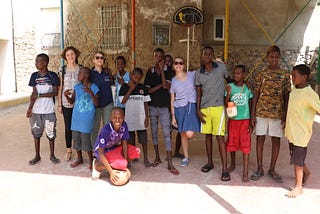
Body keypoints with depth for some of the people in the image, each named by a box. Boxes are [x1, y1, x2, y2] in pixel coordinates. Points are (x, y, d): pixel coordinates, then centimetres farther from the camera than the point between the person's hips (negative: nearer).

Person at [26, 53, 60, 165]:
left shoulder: (53, 76, -4)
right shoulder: (34, 76, 4)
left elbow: (55, 93, -8)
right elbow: (33, 93, -1)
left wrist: (39, 95, -15)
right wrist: (30, 108, -11)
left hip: (49, 111, -2)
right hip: (36, 111, 3)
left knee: (51, 133, 6)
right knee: (36, 133, 10)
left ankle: (52, 155, 21)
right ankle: (37, 156, 25)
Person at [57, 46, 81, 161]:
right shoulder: (62, 71, 4)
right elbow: (60, 88, 6)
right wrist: (59, 104, 3)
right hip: (66, 103, 1)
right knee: (68, 127, 7)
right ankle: (68, 150, 20)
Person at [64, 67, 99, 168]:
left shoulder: (93, 87, -7)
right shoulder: (77, 87, 7)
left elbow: (97, 104, -12)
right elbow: (72, 101, 13)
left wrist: (90, 93, -24)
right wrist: (66, 95, -6)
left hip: (87, 118, -5)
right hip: (76, 117, 5)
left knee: (85, 138, -6)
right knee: (76, 137, 10)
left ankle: (91, 160, 14)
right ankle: (79, 158, 29)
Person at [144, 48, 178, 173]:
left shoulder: (168, 71, 1)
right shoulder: (150, 72, 7)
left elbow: (165, 86, -16)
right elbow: (147, 90, 0)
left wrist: (162, 69, -12)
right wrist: (160, 85, -10)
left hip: (164, 107, -3)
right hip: (152, 106, 3)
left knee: (166, 133, -7)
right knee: (154, 132, 11)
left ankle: (170, 164, -4)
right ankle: (157, 158, 27)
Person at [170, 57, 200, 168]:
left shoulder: (192, 75, 3)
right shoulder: (173, 81, 5)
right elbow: (172, 100, 7)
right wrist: (173, 116, 4)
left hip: (191, 106, -2)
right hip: (179, 108, 2)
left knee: (189, 134, -17)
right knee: (183, 134, 8)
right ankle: (186, 157, 24)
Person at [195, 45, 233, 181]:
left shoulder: (221, 67, 0)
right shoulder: (198, 73, 6)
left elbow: (229, 81, 16)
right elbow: (198, 93, 7)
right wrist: (198, 110, 1)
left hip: (218, 107, -3)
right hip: (204, 108, 3)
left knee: (220, 137, -7)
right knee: (208, 136, 12)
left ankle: (225, 169, -3)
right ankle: (210, 163, 28)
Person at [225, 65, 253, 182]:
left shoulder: (248, 88, -1)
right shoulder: (230, 86, 0)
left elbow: (251, 106, 3)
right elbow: (226, 104, -2)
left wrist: (251, 123, -1)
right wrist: (228, 94, -19)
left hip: (245, 120, -1)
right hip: (233, 119, 2)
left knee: (245, 145, -2)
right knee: (232, 143, 12)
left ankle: (245, 173, 3)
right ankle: (233, 164, 36)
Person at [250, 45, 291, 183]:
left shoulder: (285, 76, 3)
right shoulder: (261, 75, 3)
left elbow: (287, 97, 3)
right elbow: (255, 95, 4)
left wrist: (286, 116, -3)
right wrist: (253, 114, -1)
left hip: (278, 113, 0)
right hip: (261, 112, 0)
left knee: (276, 141, 7)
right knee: (260, 139, 5)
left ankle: (272, 169, 21)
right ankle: (259, 169, 18)